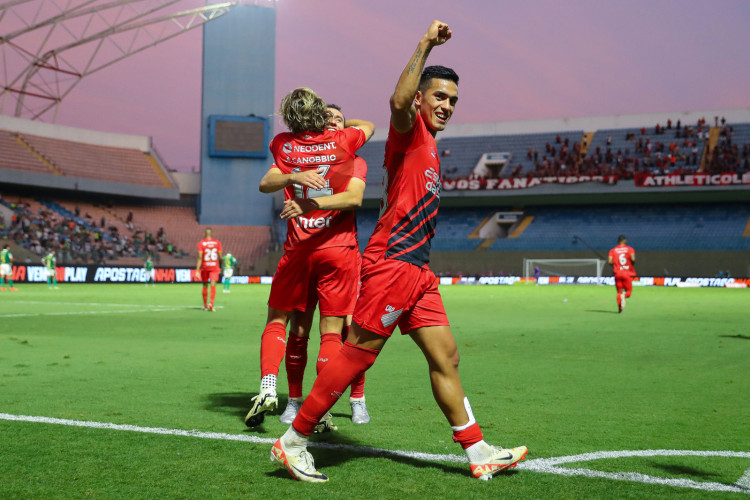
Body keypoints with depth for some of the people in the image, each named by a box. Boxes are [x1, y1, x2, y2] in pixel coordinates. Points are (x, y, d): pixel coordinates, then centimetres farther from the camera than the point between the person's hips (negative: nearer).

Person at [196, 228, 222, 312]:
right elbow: (220, 257, 0)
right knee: (213, 285, -4)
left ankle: (205, 305, 22)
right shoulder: (217, 243, -1)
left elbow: (200, 258, -11)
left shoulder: (201, 243, -6)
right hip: (214, 267, 0)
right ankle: (211, 303, -23)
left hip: (204, 267, 0)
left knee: (205, 285, 13)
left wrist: (197, 271, -12)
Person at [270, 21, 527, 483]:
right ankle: (293, 442, 1)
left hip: (417, 269, 10)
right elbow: (399, 102, -28)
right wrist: (425, 47, -27)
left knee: (446, 358, 8)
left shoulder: (431, 150, 24)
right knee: (357, 355, -8)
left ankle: (479, 454, 14)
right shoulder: (410, 131, -3)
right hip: (391, 263, -9)